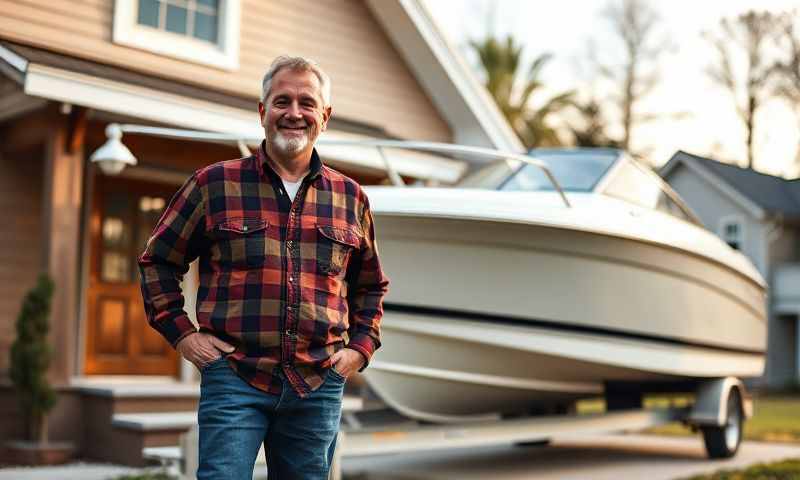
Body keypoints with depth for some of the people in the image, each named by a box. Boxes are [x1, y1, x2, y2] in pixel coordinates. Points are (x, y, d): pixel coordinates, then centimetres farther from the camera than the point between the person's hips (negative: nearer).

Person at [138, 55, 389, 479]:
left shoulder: (350, 198, 11)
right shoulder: (214, 184, 3)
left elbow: (371, 285, 22)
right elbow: (157, 261, 10)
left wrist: (360, 346, 9)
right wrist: (181, 333, 1)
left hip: (318, 388, 3)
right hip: (233, 381, -3)